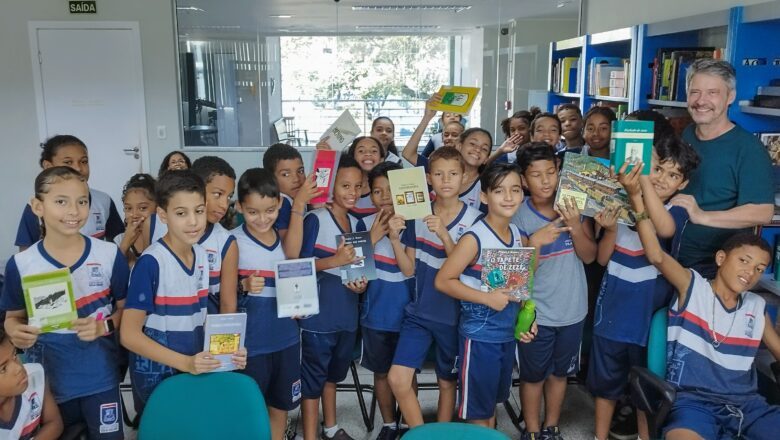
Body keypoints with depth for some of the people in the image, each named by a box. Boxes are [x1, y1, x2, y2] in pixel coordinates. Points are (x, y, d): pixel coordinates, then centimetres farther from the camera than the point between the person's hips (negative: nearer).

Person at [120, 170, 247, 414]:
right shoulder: (151, 263, -19)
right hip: (156, 375, -6)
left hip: (195, 369, 6)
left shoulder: (202, 256, 0)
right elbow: (130, 335, -18)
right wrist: (185, 362, -25)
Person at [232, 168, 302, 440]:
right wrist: (244, 286, -24)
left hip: (286, 336, 4)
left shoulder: (285, 239, 4)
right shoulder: (233, 241, -10)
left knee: (280, 405, 17)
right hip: (250, 340, -4)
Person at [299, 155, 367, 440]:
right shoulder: (315, 219, -12)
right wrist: (335, 260, -27)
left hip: (346, 314, 7)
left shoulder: (356, 223, 9)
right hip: (318, 314, -7)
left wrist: (360, 284, -3)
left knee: (332, 374, 22)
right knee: (313, 377, 3)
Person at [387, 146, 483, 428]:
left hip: (454, 315, -2)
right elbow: (409, 268, 2)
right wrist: (394, 237, -14)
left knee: (447, 382, 14)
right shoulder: (417, 215, -1)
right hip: (420, 312, 2)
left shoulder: (473, 219, -10)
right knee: (397, 379, -8)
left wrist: (444, 233, -28)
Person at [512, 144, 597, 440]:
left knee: (559, 372, 20)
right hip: (538, 313, -3)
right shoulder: (519, 215, -15)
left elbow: (590, 256, -8)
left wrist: (575, 227, -22)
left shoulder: (573, 206, -6)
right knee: (533, 375, 12)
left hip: (573, 310, 4)